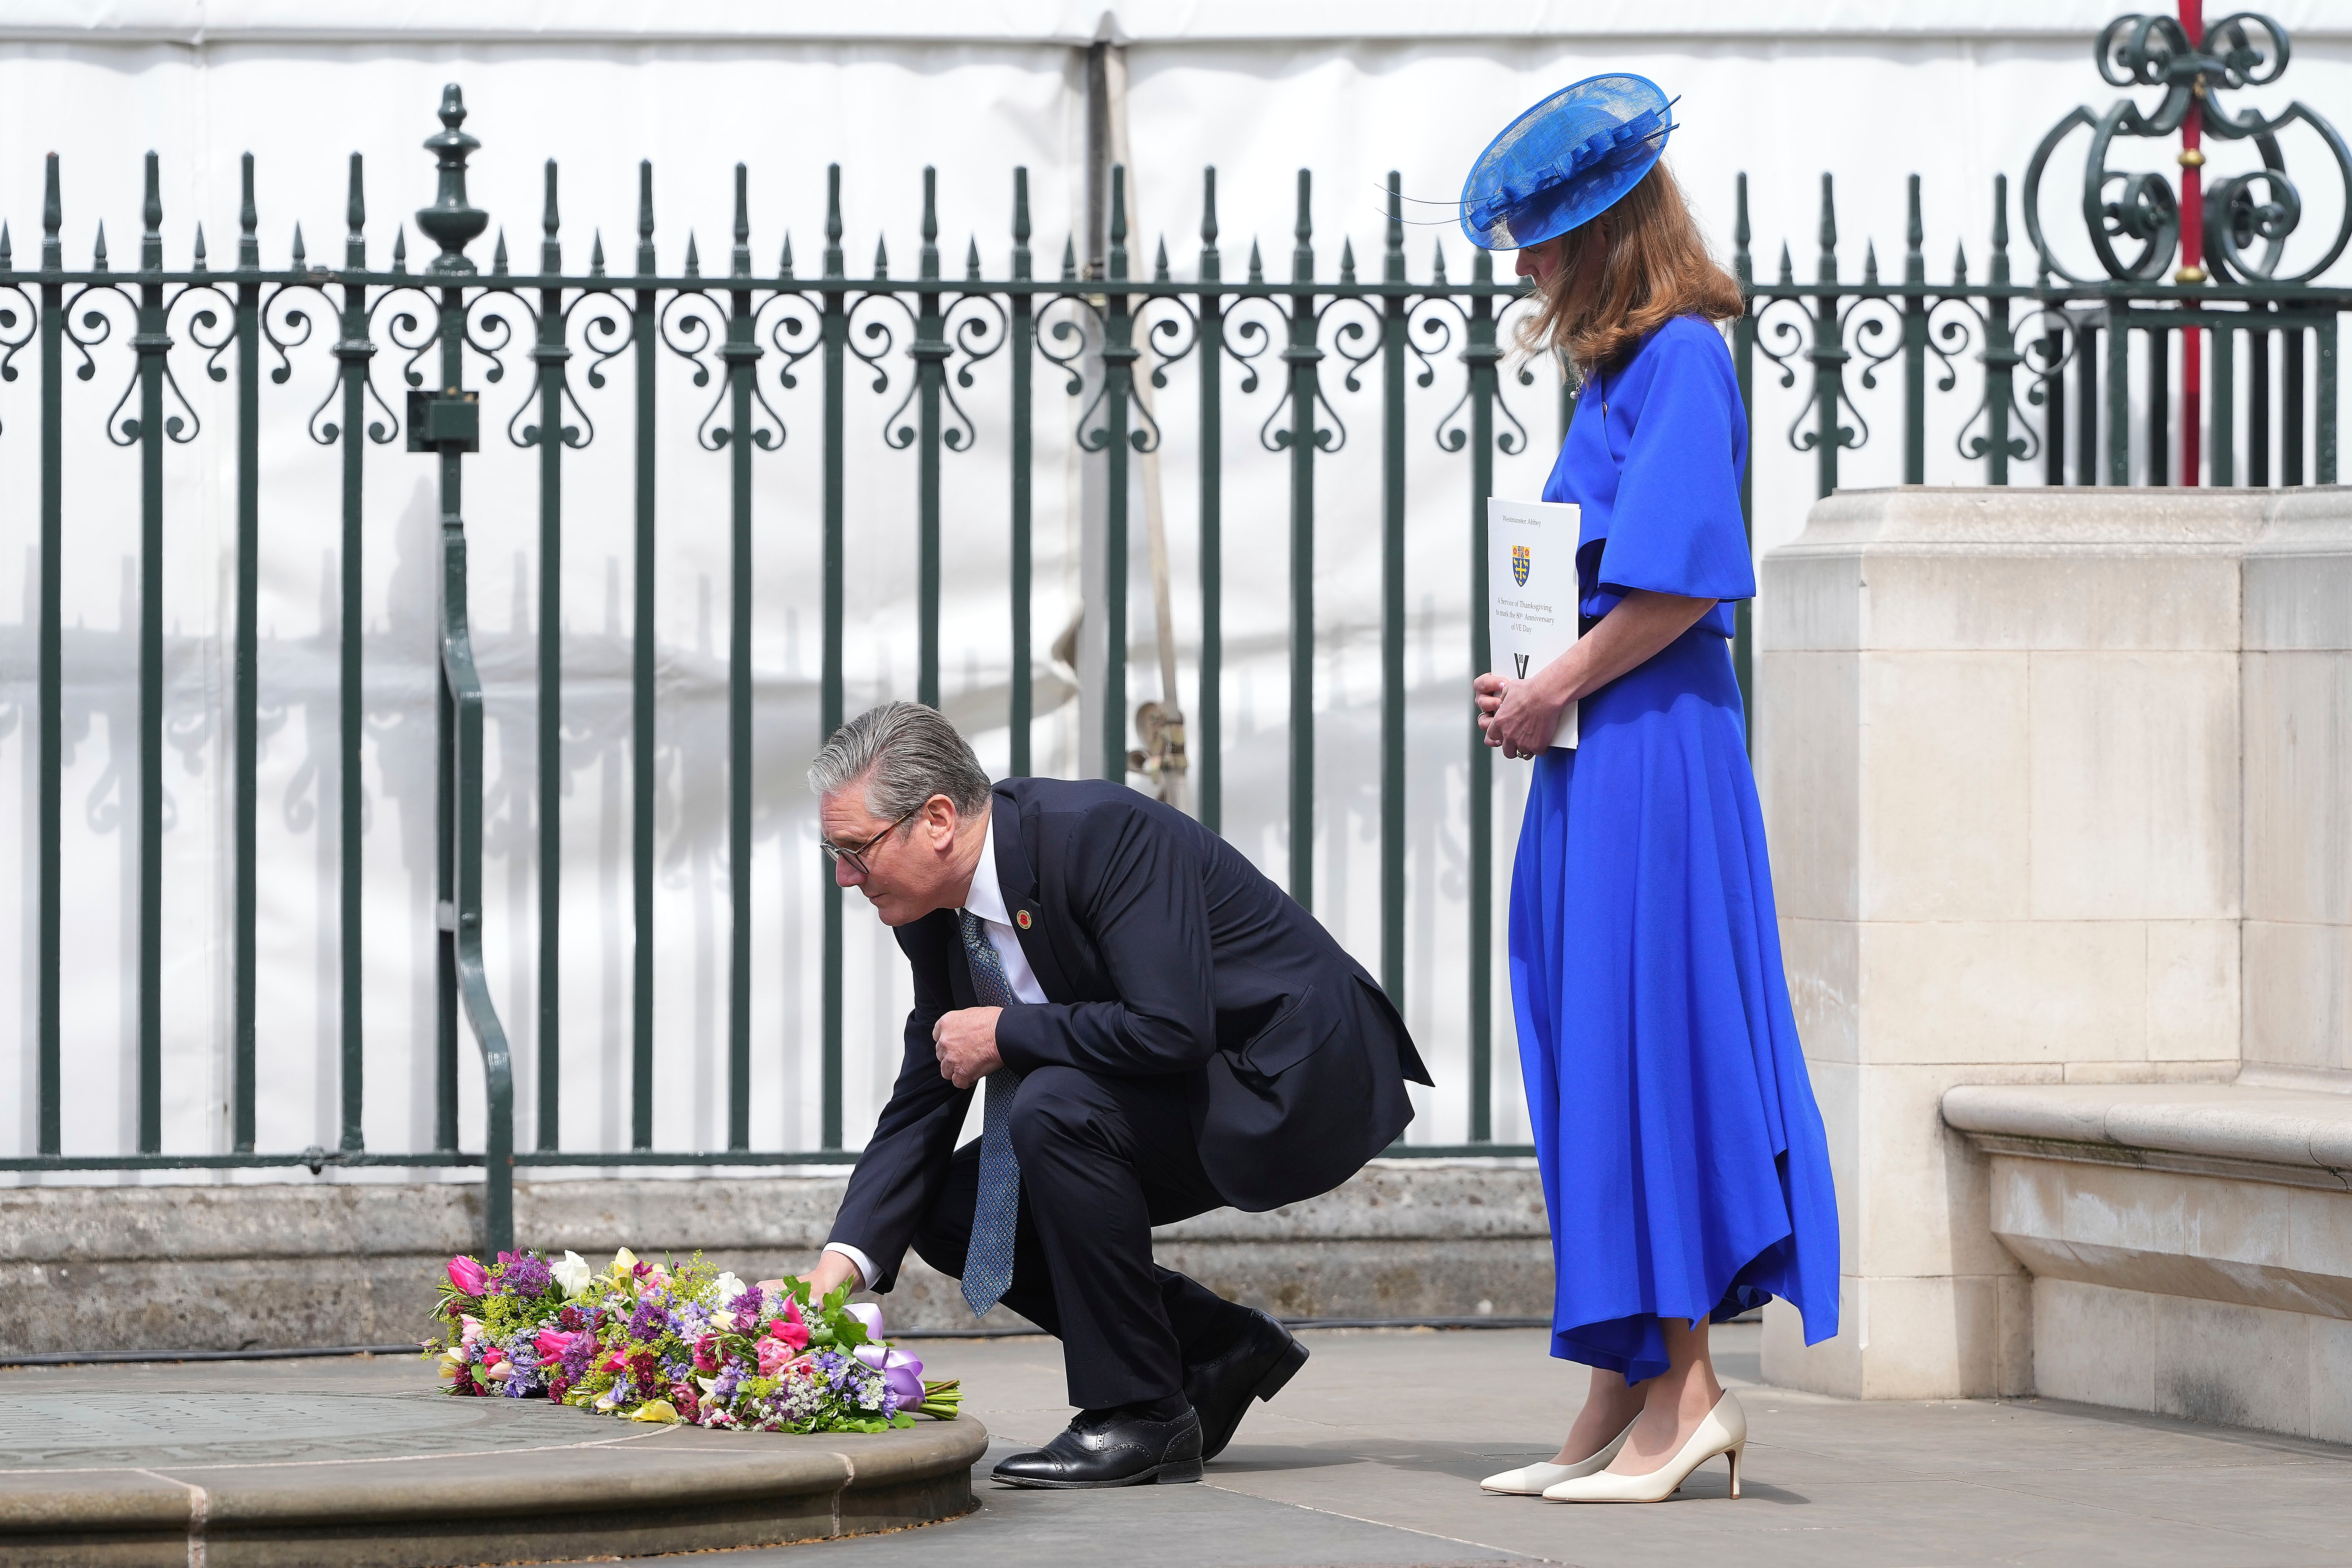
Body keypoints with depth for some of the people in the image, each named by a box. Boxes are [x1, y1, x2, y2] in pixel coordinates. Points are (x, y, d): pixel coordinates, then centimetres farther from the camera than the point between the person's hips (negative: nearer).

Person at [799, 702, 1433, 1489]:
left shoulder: (1104, 832, -26)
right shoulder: (936, 915, 0)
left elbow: (1171, 1031, -36)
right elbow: (921, 1106, 3)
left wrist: (1006, 1034, -23)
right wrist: (838, 1267, -9)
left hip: (1291, 1085, -9)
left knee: (1053, 1109, -31)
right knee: (949, 1210, 1)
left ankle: (1144, 1417, -18)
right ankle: (1221, 1351, 9)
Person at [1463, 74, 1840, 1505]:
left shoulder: (1681, 357, -11)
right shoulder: (1624, 369, 17)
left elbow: (1675, 582, -19)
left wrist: (1553, 693, -12)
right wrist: (1534, 698, 7)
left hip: (1654, 742, -10)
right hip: (1599, 755, 10)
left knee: (1643, 1039, -9)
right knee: (1593, 1053, 8)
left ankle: (1686, 1387, -7)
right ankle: (1626, 1394, 10)